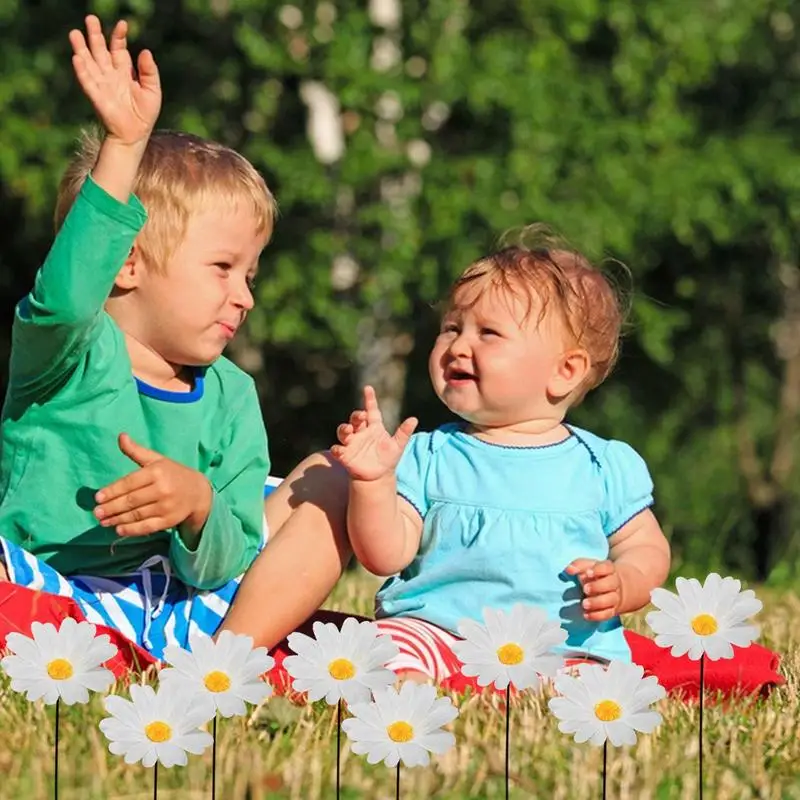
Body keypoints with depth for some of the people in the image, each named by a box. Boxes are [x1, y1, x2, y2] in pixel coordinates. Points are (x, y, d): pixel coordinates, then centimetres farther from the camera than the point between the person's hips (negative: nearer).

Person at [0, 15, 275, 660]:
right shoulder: (73, 353, -4)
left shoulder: (230, 398, 10)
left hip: (169, 602, 6)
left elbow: (223, 567, 3)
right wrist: (124, 147, -39)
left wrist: (199, 508, -22)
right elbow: (66, 297, -33)